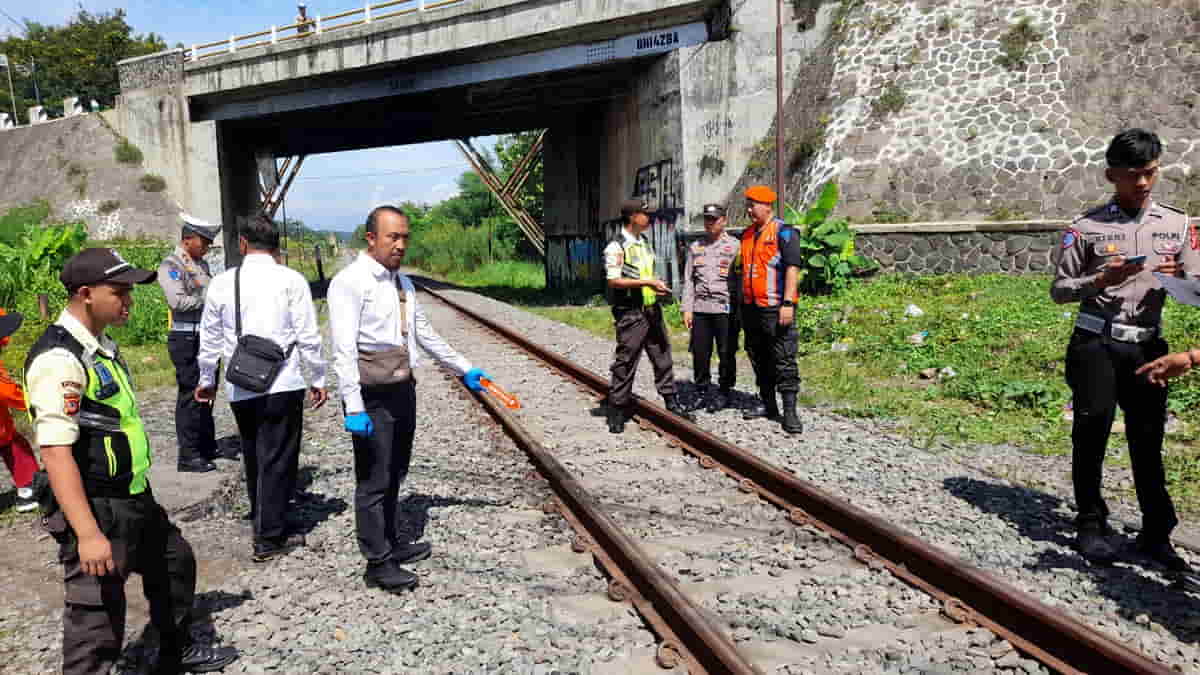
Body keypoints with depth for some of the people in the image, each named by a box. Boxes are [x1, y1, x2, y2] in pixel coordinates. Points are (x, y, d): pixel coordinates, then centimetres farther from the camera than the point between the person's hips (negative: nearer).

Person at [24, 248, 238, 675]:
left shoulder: (101, 346, 10)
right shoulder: (59, 359, -22)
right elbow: (55, 451, -27)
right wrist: (88, 534, -31)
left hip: (135, 501, 11)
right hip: (97, 510, -11)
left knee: (175, 562, 27)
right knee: (97, 623, -1)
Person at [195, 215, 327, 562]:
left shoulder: (222, 283, 2)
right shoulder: (291, 280, -7)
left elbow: (210, 337, 11)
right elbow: (308, 336, -6)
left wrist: (207, 379, 24)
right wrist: (318, 379, 5)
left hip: (239, 388, 4)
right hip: (283, 385, -3)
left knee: (253, 457, 19)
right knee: (278, 460, 4)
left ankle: (263, 524, 32)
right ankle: (269, 539, 8)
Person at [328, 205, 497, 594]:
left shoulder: (402, 283, 11)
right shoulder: (351, 282, -13)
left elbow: (424, 334, 20)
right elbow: (344, 349, -19)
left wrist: (464, 370, 23)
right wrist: (354, 408, -24)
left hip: (403, 390, 8)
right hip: (373, 397, -8)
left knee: (394, 476, 20)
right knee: (374, 481, 1)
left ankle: (391, 544, 35)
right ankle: (378, 565, 12)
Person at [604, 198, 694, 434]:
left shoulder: (644, 242, 15)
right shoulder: (616, 247, -12)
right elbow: (614, 280, -19)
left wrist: (658, 287, 8)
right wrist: (647, 282, -22)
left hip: (652, 308, 8)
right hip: (630, 313, -8)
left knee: (662, 355, 12)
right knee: (625, 362, -2)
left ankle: (671, 401, 24)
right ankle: (617, 411, 7)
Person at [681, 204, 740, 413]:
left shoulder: (734, 246, 3)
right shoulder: (695, 247, 15)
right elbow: (688, 280, 14)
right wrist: (687, 308, 6)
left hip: (725, 308, -3)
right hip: (700, 308, 4)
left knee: (726, 353, 2)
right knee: (700, 353, 5)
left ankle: (724, 392, 15)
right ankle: (704, 390, 19)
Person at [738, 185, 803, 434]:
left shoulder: (784, 232, -8)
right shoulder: (747, 234, 15)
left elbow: (792, 269, -14)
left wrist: (788, 303, -20)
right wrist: (741, 302, 18)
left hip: (775, 308, -8)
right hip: (751, 308, 8)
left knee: (784, 361, -4)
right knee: (759, 359, 14)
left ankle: (790, 412, -1)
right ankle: (767, 404, 25)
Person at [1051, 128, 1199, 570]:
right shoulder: (1087, 227, 1)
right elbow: (1059, 290, 2)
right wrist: (1101, 279, -15)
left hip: (1147, 346, 2)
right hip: (1096, 343, -2)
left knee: (1148, 437, 5)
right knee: (1092, 424, -8)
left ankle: (1156, 533, 17)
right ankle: (1090, 525, 6)